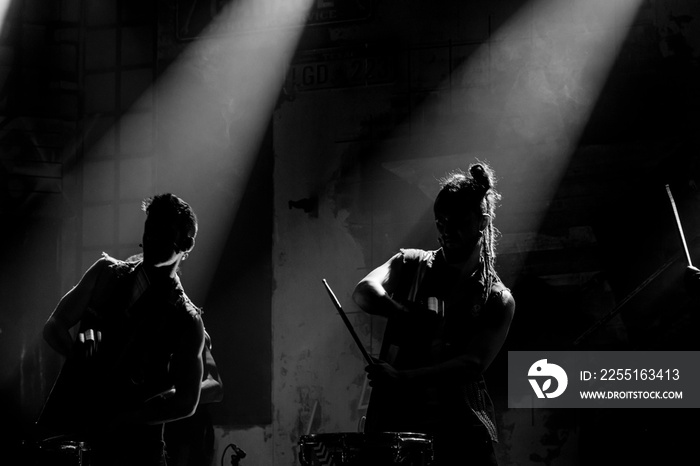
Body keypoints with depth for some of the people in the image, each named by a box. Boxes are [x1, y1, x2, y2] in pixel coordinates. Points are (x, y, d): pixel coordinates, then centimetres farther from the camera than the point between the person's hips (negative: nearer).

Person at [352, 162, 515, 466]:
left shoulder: (498, 301, 2)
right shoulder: (411, 266, 8)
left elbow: (472, 364, -11)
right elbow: (364, 291, -11)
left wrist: (403, 378, -26)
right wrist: (406, 315, -31)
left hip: (462, 427, -1)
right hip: (398, 418, 1)